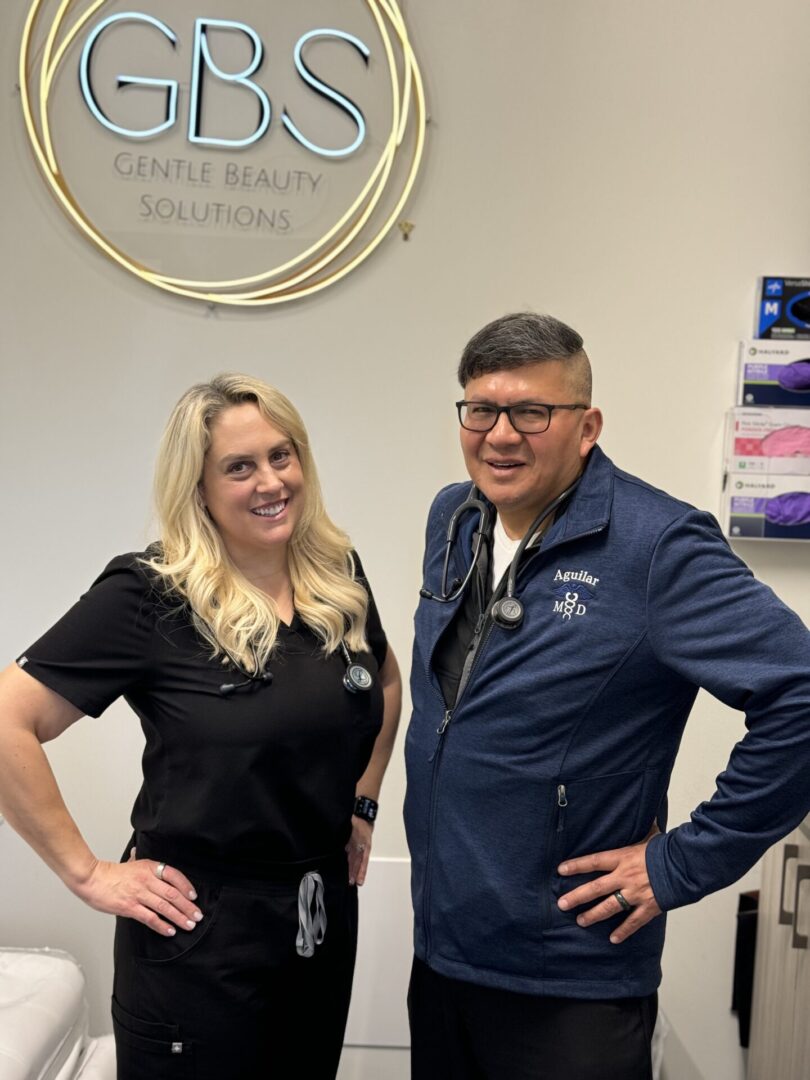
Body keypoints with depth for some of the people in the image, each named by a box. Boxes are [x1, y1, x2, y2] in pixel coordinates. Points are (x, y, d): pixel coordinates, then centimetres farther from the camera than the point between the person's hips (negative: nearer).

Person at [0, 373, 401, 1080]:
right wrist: (87, 872, -16)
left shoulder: (338, 576, 0)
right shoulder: (147, 597, -16)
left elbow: (385, 682, 19)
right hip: (199, 933, -5)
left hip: (327, 913, 6)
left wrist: (363, 802, 10)